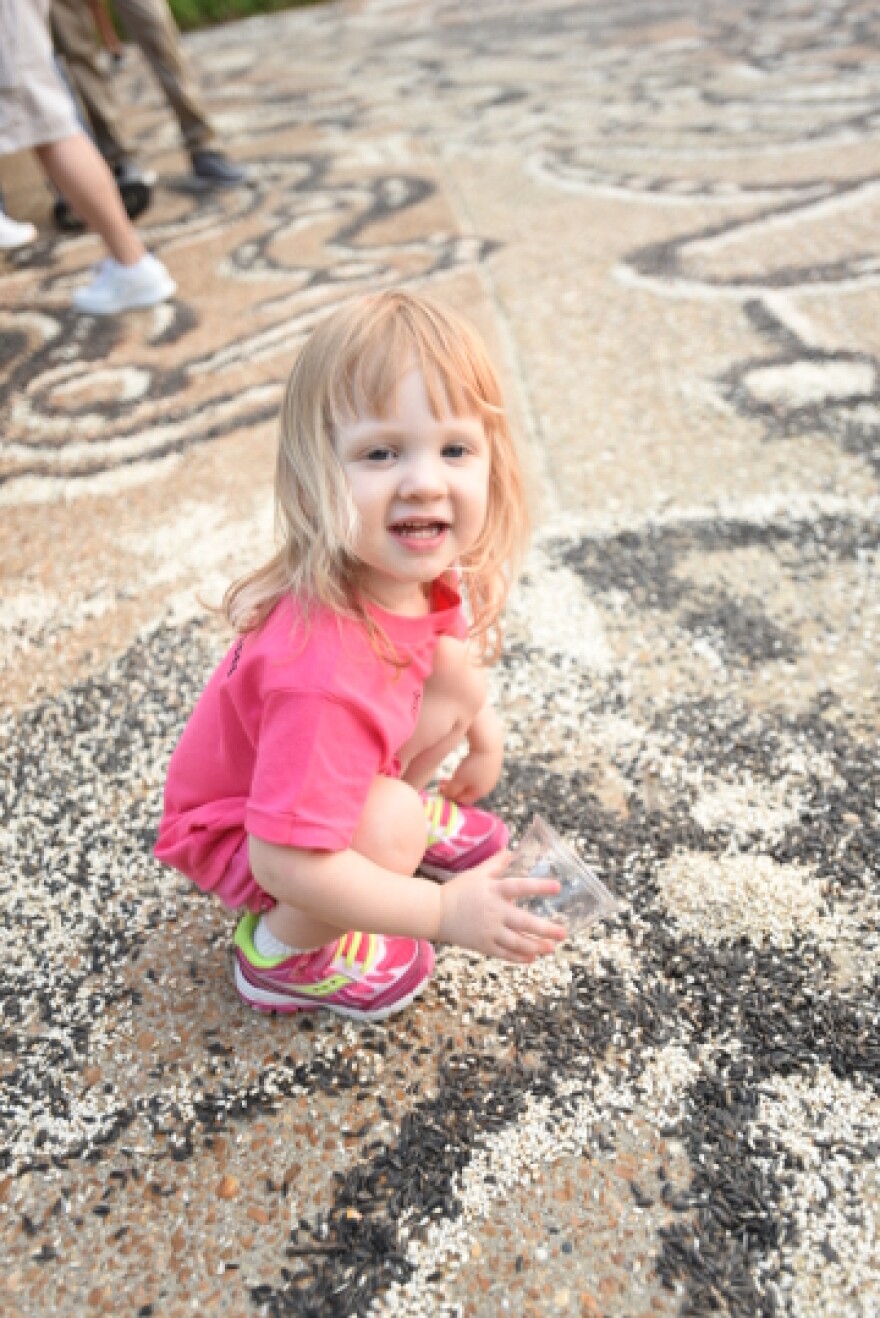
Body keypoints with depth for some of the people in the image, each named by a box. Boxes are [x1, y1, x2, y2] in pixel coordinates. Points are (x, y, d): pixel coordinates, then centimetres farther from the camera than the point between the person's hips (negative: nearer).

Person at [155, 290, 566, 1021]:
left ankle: (405, 809, 19)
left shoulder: (413, 568, -20)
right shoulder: (323, 672, -44)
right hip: (237, 834, -7)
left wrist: (481, 726, 7)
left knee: (460, 673, -7)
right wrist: (444, 912, -35)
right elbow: (283, 863, -39)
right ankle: (279, 954, -3)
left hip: (342, 773, 7)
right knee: (391, 825, -33)